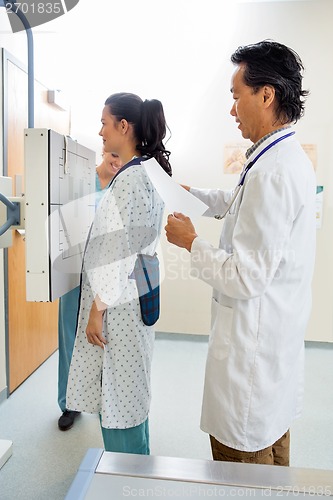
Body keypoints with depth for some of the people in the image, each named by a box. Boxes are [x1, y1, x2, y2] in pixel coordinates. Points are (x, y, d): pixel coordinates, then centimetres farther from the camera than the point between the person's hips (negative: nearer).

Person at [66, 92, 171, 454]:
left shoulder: (130, 179, -20)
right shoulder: (142, 173, 10)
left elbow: (121, 250, -21)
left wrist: (98, 308, -16)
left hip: (118, 302, -10)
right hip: (129, 294, 10)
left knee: (118, 394, 7)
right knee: (126, 389, 23)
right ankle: (132, 463, 44)